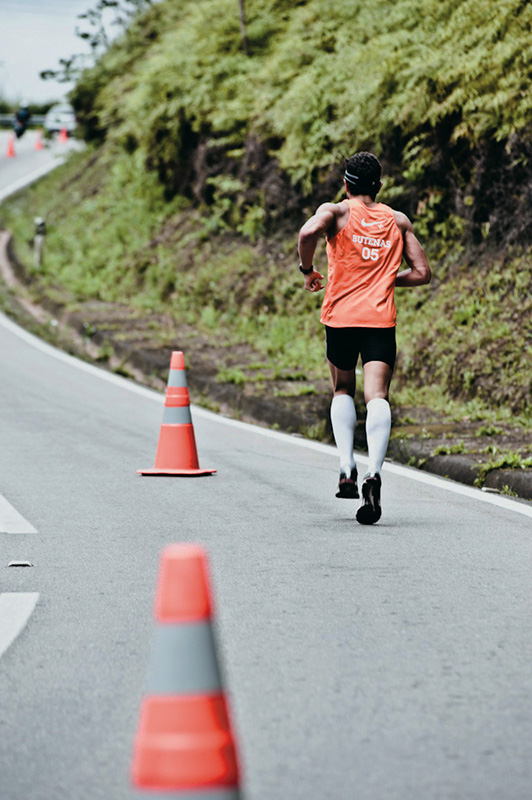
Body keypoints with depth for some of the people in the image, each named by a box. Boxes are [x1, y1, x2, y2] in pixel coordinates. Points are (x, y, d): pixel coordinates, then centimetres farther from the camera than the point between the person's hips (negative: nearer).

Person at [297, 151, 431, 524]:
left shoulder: (336, 211, 6)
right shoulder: (399, 221, 15)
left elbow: (308, 232, -17)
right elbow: (422, 273, 13)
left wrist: (308, 270, -1)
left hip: (340, 315, 0)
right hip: (382, 319, 0)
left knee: (343, 391, 21)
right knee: (377, 396, -11)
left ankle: (347, 468, 6)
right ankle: (374, 472, -34)